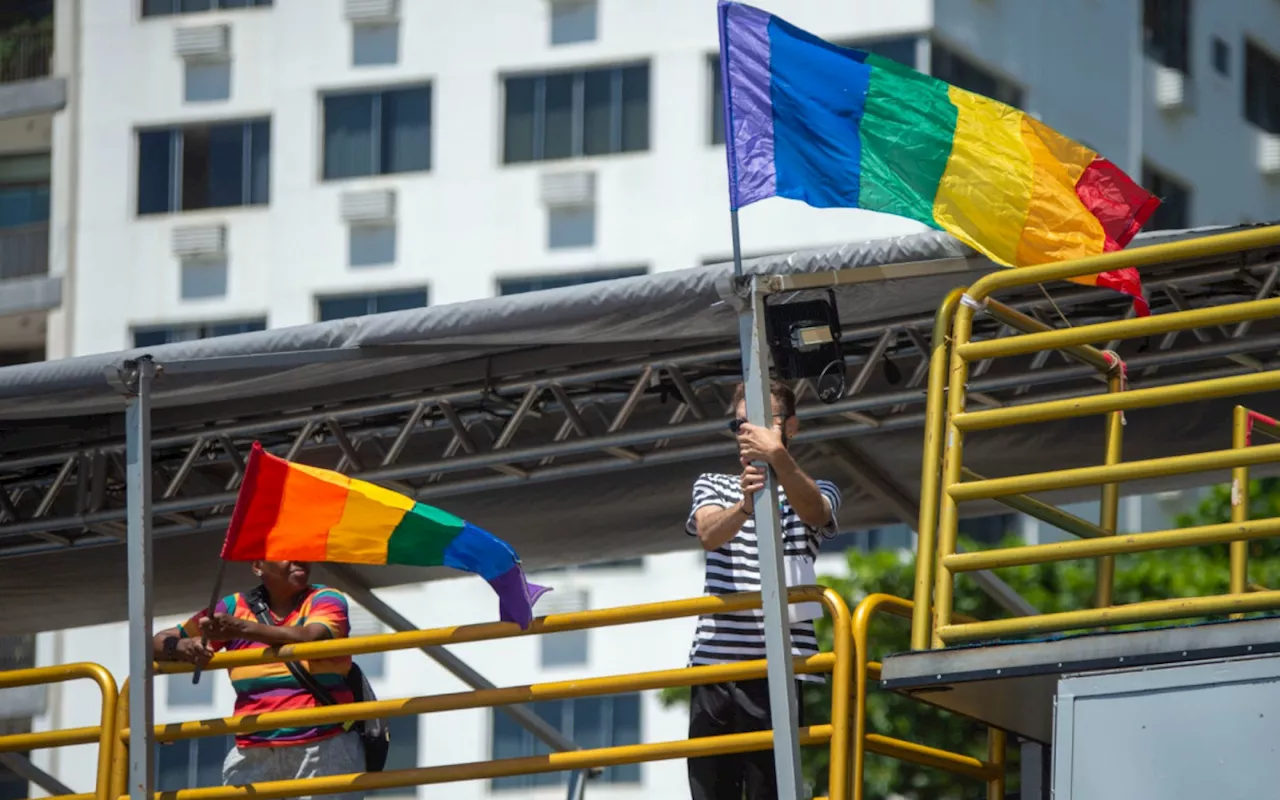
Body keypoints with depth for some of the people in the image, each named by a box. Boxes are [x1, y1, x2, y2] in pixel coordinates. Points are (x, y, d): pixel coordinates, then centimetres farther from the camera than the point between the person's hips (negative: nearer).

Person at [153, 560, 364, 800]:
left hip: (324, 748, -3)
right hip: (253, 754, 3)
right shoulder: (235, 607, 11)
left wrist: (243, 629, -31)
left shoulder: (326, 600, 4)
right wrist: (182, 647, -13)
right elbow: (159, 643, 12)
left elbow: (312, 638, -19)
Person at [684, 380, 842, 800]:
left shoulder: (815, 494, 12)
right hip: (714, 661, 3)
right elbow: (709, 533, -5)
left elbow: (812, 511, -15)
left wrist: (778, 457, -36)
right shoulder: (712, 486, 18)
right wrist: (743, 506, -30)